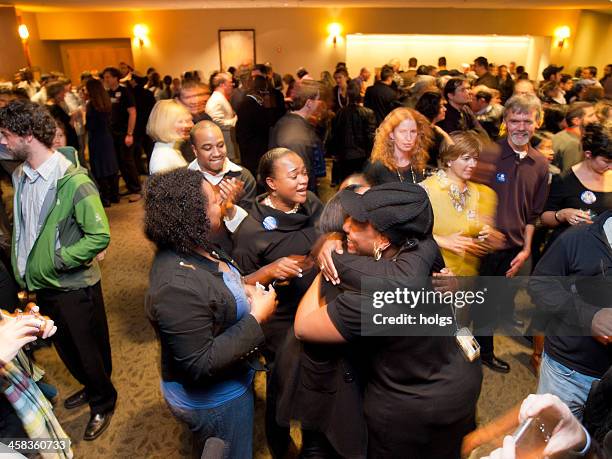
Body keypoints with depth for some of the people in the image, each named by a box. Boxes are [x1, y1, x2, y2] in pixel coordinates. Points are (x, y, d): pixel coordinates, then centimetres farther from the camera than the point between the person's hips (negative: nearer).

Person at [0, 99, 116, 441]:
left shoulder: (73, 181, -23)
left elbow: (100, 236, -24)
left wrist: (58, 259, -19)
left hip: (73, 285, -7)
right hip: (40, 283, 7)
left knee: (89, 350, 11)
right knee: (65, 347, 24)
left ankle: (104, 403, 36)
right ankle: (90, 388, 49)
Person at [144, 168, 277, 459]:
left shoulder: (190, 249, -8)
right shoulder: (177, 285, -36)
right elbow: (200, 364, -31)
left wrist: (242, 291, -6)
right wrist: (256, 318, -28)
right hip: (213, 402, -8)